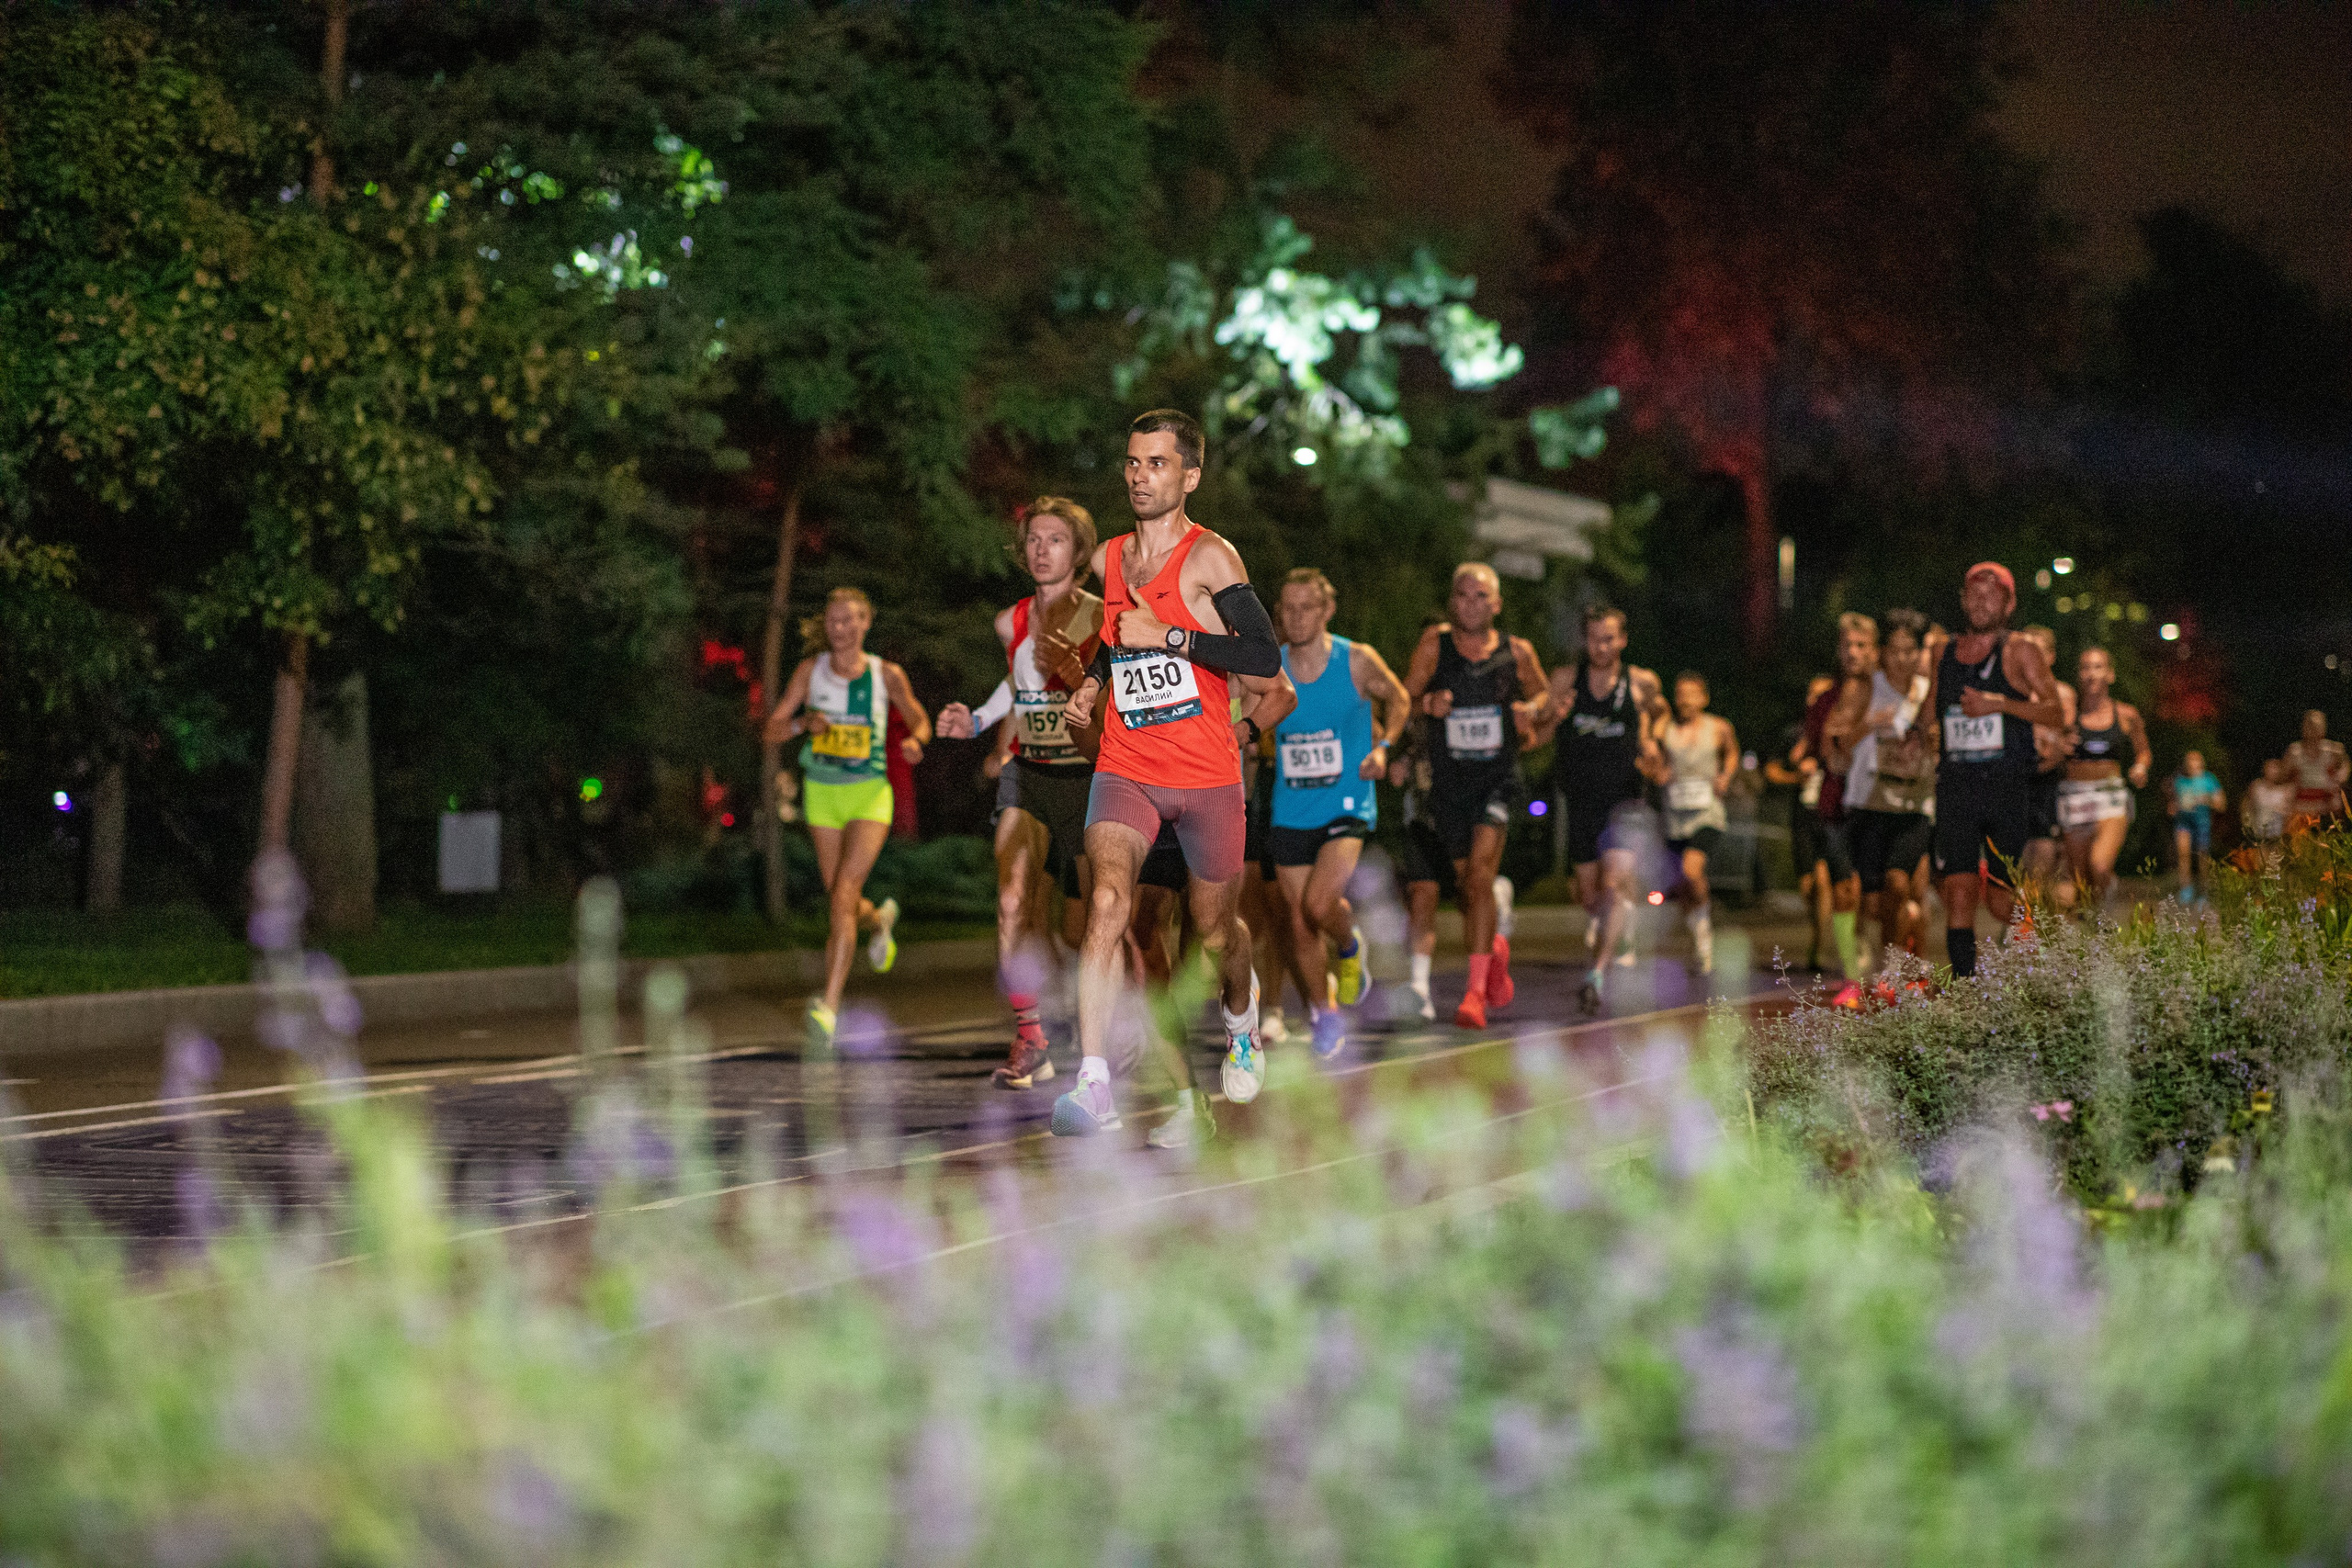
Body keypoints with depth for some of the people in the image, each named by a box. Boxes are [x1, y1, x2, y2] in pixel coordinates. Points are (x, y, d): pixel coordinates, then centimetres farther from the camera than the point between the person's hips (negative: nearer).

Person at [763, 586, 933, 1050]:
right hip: (822, 793, 3)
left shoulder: (886, 675, -4)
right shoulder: (811, 670, 0)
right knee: (840, 903, 12)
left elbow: (920, 721, 9)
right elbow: (772, 728, -1)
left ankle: (830, 1006, -23)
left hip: (869, 794, -3)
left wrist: (914, 741, -14)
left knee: (843, 894, -18)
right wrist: (803, 723, -22)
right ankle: (879, 920, 51)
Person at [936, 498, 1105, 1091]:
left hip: (1087, 777, -3)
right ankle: (1029, 1042, -9)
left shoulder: (1103, 619, -8)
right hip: (1026, 775, 3)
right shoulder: (1012, 622, 6)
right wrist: (977, 721, 14)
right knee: (1014, 902, -16)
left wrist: (1082, 680, -25)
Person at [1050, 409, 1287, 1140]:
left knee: (1215, 929, 14)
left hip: (1207, 775, -2)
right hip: (1126, 770, 3)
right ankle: (1094, 1084, -30)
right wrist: (1093, 683, 11)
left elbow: (1265, 658, -18)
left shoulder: (1209, 558, -8)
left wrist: (1167, 636, -21)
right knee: (1108, 902, -23)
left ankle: (1241, 1019, 50)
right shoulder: (1107, 559, 9)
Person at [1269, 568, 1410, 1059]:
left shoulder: (1357, 660, -6)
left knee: (1320, 901, -24)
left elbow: (1397, 700, 11)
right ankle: (1321, 1014, 27)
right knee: (1300, 925, 4)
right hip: (1290, 811, 3)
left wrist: (1382, 746, -3)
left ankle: (1349, 947, 11)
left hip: (1347, 806, -3)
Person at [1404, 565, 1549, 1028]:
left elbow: (1543, 693, 17)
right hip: (1448, 778, 2)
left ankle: (1475, 991, -16)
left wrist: (1532, 710, -6)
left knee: (1480, 876, -17)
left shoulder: (1517, 652, 0)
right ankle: (1495, 948, 42)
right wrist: (1427, 705, -20)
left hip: (1498, 777, -2)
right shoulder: (1435, 643, -2)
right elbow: (1404, 698, 2)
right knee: (1465, 883, 11)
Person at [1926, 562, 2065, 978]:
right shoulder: (1946, 654, 15)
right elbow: (1930, 716, 27)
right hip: (1956, 785, 3)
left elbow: (2055, 713, -7)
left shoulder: (2019, 652, 3)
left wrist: (2000, 704, -18)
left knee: (2001, 901, 0)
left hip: (2008, 787, -3)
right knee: (1958, 893, -12)